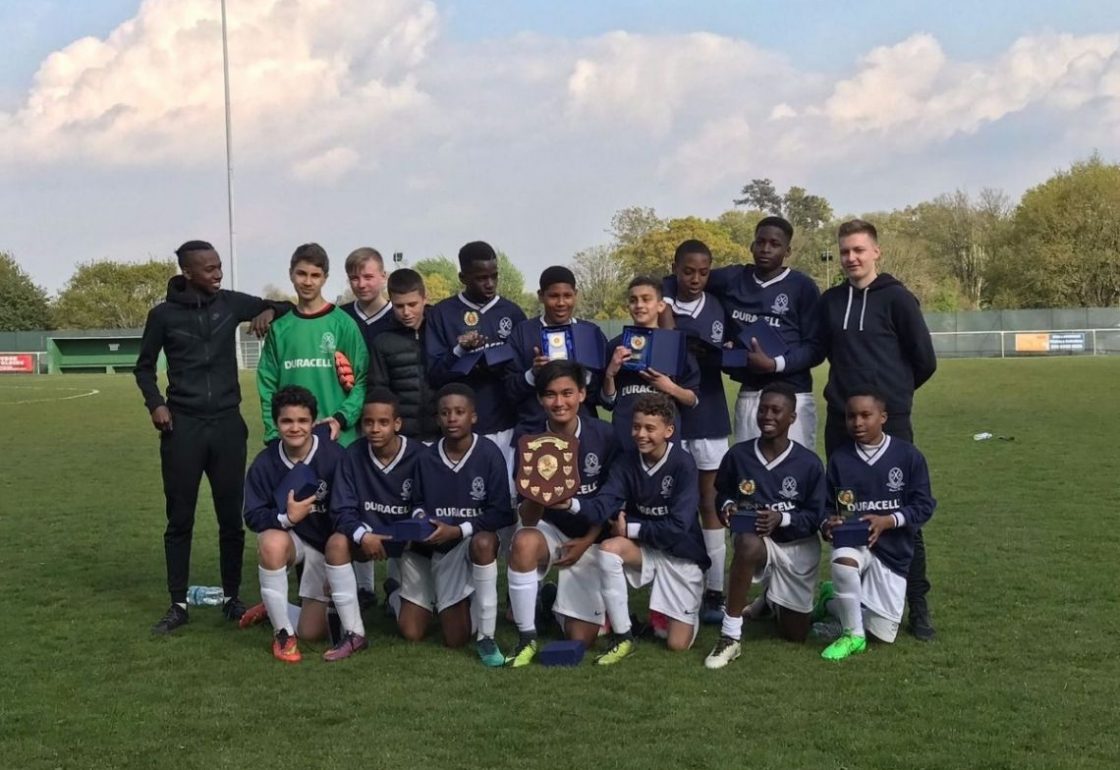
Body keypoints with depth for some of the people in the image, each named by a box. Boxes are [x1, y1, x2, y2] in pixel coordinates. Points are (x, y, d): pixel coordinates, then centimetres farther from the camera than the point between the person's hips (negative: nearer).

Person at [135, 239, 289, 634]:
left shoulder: (231, 303, 2)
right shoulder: (164, 314, -1)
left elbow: (286, 307, 15)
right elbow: (144, 367, 11)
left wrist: (270, 312, -7)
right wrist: (155, 403, -5)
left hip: (227, 424, 1)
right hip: (183, 427, -1)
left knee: (231, 517, 6)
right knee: (180, 519, 3)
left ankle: (232, 598, 18)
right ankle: (178, 604, 12)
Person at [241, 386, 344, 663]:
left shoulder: (334, 456, -24)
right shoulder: (265, 463, -15)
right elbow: (253, 517, -13)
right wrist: (286, 517, -33)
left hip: (326, 546, -1)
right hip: (288, 536, 1)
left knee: (312, 632, -2)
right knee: (272, 542, -38)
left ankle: (274, 610, 34)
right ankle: (282, 633, -20)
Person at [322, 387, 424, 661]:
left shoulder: (419, 456, -16)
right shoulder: (353, 455, -12)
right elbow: (342, 511, -13)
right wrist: (363, 535, -32)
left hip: (409, 540, -1)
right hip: (368, 535, 2)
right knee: (336, 542, -34)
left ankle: (396, 590, 29)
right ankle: (354, 634, -21)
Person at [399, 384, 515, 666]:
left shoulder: (489, 454, -16)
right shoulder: (426, 458, -6)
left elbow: (502, 513, -18)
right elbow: (418, 503, 8)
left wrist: (458, 530, -23)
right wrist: (420, 518, -15)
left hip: (471, 543, -3)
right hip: (428, 546, 3)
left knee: (483, 542, -41)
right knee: (411, 634, 2)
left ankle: (485, 637, -29)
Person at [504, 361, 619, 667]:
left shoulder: (603, 435, -14)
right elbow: (528, 519, -17)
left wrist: (586, 542, -10)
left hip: (590, 539, 0)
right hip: (550, 531, 0)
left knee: (581, 639, -5)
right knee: (524, 542, -38)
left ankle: (561, 600, 31)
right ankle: (527, 639, -21)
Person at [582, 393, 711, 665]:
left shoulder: (683, 465, -19)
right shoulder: (627, 461, -6)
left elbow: (678, 526, -23)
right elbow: (602, 506, -18)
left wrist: (630, 528, -19)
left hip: (682, 554, -3)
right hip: (644, 549, 3)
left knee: (678, 645, -5)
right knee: (608, 549, -31)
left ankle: (689, 609, 33)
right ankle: (622, 638, -16)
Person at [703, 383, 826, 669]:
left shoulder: (809, 463, -13)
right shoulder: (738, 455, -9)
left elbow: (815, 517, -8)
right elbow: (722, 492, 9)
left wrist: (781, 519, -25)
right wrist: (727, 506, -14)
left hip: (799, 547, 1)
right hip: (757, 541, -1)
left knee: (796, 634, 8)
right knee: (747, 543, -42)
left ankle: (775, 599, 47)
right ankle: (731, 636, -31)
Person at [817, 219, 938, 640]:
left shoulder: (896, 298, -4)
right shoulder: (830, 301, 9)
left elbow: (924, 359, -1)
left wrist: (894, 392, 10)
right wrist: (848, 387, 12)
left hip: (890, 420, -4)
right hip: (841, 420, 4)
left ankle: (918, 605, 5)